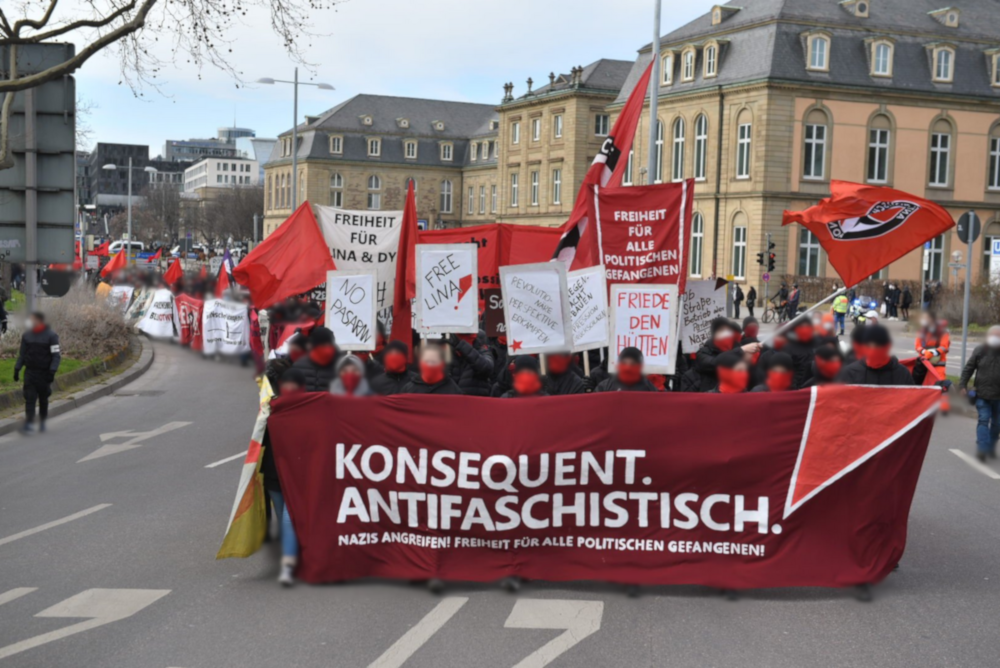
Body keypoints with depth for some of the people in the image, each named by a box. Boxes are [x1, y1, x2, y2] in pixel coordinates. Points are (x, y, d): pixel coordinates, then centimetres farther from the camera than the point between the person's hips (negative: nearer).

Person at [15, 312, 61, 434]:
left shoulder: (51, 336, -7)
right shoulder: (26, 336, 7)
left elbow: (56, 356, -8)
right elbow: (22, 354, 14)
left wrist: (52, 371, -17)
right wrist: (17, 369, 7)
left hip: (44, 373, -3)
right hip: (30, 372, 3)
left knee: (43, 399, 8)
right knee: (29, 398, -7)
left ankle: (42, 421, 24)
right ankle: (29, 423, -12)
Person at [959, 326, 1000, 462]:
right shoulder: (980, 351, -1)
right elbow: (968, 368, 4)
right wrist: (962, 385, -2)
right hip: (982, 393, -1)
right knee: (983, 420, -9)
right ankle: (982, 448, -11)